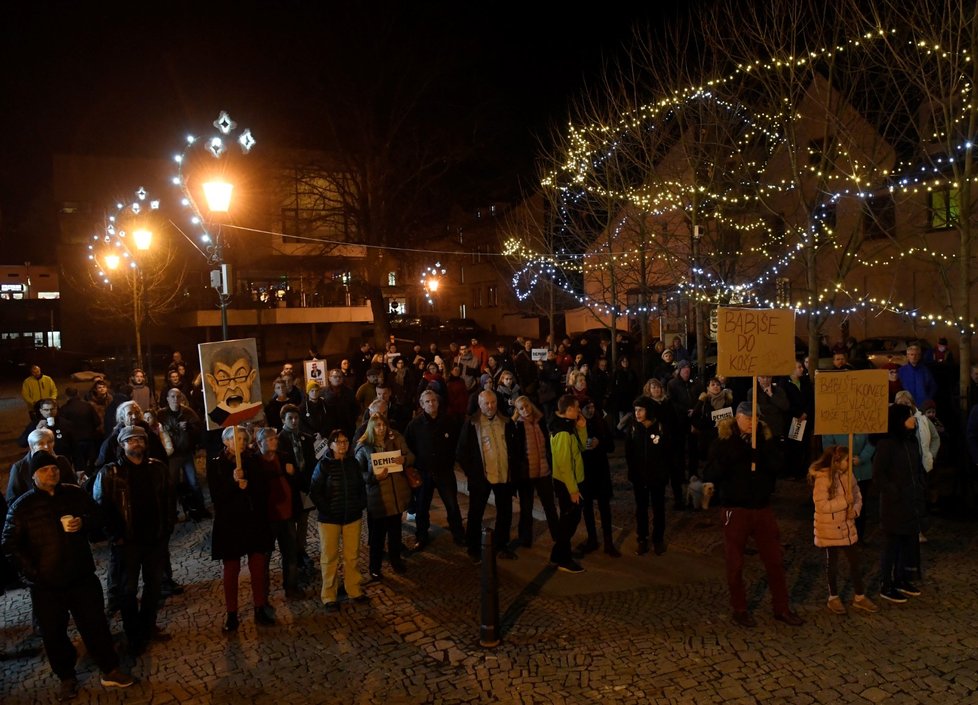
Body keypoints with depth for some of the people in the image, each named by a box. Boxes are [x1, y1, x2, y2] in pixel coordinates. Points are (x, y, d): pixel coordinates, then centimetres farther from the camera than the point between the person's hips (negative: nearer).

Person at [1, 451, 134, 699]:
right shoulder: (21, 506, -7)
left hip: (82, 575, 1)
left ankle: (109, 671, 24)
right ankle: (67, 678, 30)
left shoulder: (75, 493, -1)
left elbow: (97, 516, 10)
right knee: (54, 633, 10)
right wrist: (31, 571, -13)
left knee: (95, 624, 9)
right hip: (46, 584, -1)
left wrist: (84, 522, -12)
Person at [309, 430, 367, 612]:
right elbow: (314, 492, -8)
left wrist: (361, 508, 3)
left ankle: (354, 590, 25)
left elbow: (361, 487, 10)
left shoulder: (353, 462, 2)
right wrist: (327, 510, -12)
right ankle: (329, 597, 16)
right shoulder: (324, 465, -8)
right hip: (329, 519, -3)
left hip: (352, 517, 3)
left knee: (352, 555, 10)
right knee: (330, 557, 6)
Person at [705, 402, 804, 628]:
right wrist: (732, 456, -26)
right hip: (735, 509, -3)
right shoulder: (724, 440, -7)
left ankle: (782, 608, 24)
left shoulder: (763, 438, 2)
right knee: (735, 563, 7)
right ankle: (739, 610, 22)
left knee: (774, 560, 9)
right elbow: (711, 474, -13)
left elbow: (777, 465, -7)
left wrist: (762, 449, -22)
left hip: (762, 507, 3)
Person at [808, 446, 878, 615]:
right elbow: (821, 505, -24)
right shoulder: (822, 478, -21)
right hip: (829, 529, -6)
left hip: (848, 526, 6)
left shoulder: (848, 475, 0)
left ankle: (860, 597, 27)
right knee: (832, 563, 9)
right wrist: (844, 501, -25)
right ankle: (833, 598, 24)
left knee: (855, 560, 12)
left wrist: (855, 509, -11)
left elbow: (857, 495, 9)